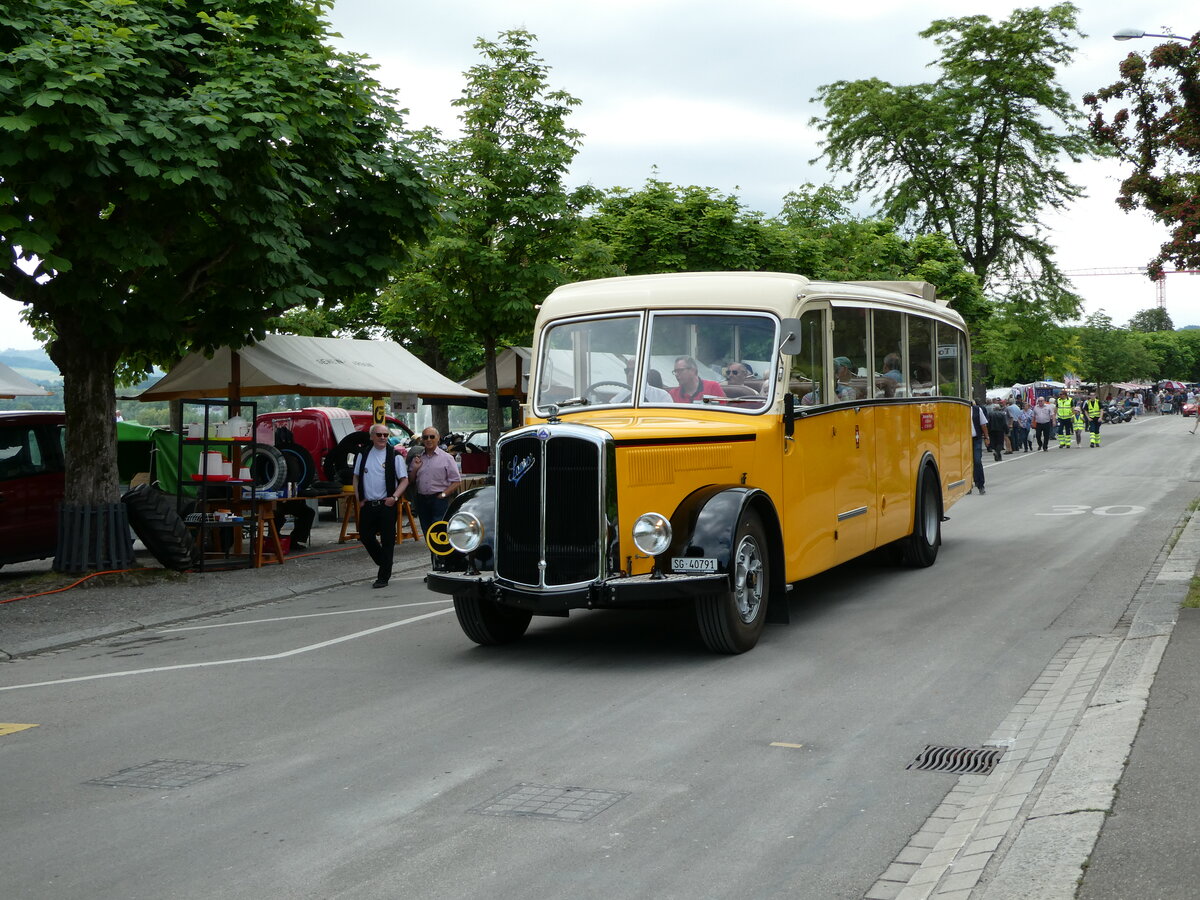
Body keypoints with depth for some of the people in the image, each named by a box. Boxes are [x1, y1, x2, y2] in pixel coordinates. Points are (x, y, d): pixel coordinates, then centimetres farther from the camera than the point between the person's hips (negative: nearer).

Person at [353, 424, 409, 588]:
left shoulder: (394, 456, -2)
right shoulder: (364, 454, 9)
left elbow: (404, 480, -1)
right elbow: (356, 477, 17)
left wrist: (394, 497, -14)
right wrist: (359, 498, 6)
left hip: (386, 505, -4)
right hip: (367, 505, 4)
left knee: (387, 541, -1)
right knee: (365, 536, 6)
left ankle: (383, 577, 6)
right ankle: (383, 562, 29)